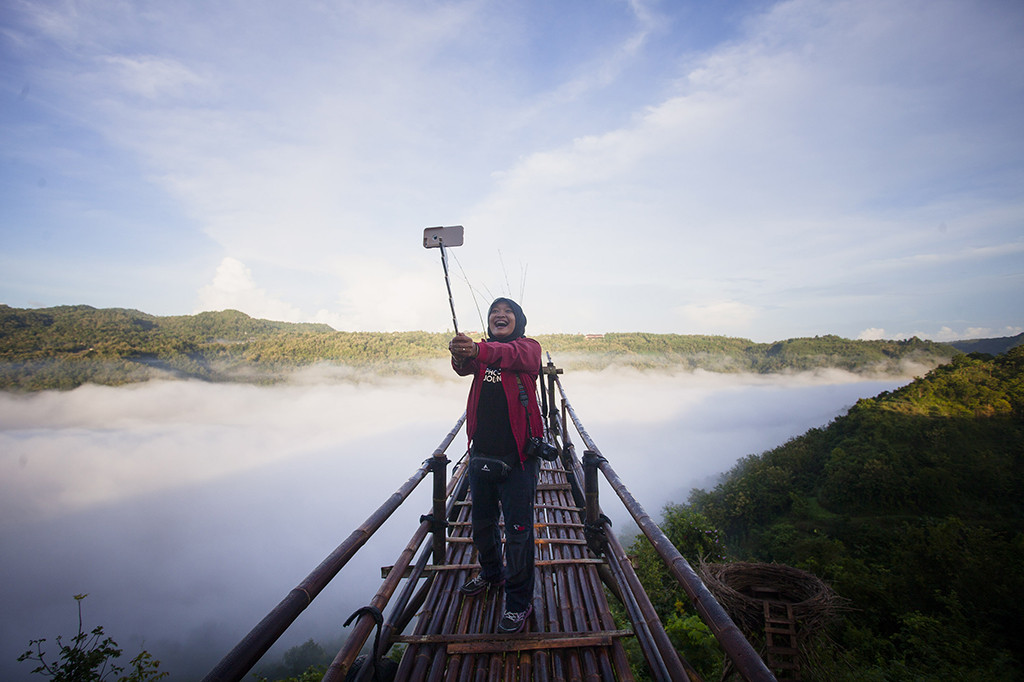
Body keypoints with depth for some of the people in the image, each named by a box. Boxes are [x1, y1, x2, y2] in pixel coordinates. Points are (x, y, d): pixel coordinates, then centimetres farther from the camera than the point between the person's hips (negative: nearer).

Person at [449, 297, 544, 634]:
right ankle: (491, 572, 47)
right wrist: (460, 354, -40)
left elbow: (512, 354, -30)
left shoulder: (528, 347, -5)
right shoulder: (481, 351, 8)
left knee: (518, 528, 1)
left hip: (517, 453, -5)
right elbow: (464, 366, -15)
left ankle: (519, 600, 21)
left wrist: (478, 350, -50)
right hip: (481, 451, 5)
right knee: (482, 521, 21)